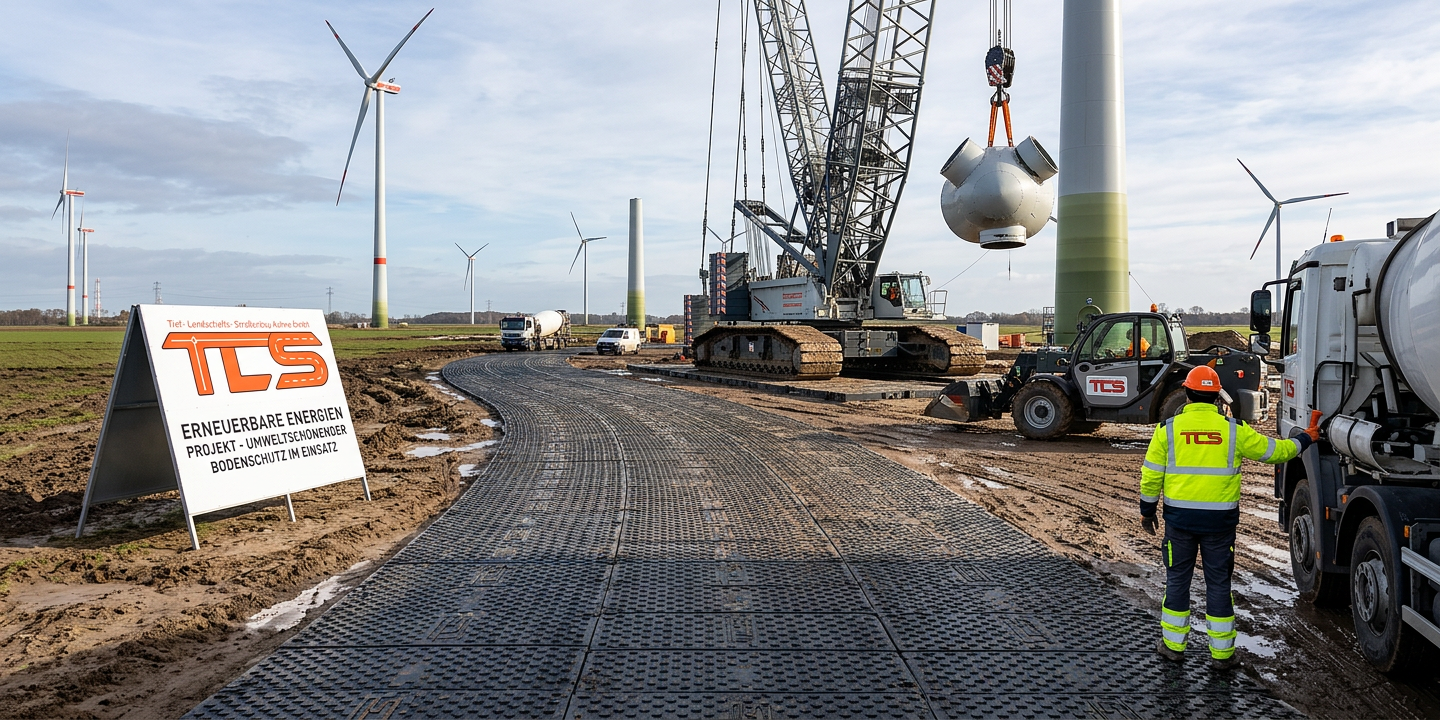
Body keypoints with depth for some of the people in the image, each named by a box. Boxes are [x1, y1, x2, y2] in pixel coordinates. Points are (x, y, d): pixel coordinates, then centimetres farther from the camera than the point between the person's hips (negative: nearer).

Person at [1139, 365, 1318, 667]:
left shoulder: (1168, 428, -4)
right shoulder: (1234, 429, -3)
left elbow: (1151, 475, -2)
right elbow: (1274, 450, 8)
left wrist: (1147, 510, 10)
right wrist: (1305, 439, 27)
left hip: (1179, 517, 0)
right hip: (1220, 518, 0)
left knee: (1177, 579, 11)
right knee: (1219, 583, 10)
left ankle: (1173, 644, 18)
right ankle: (1222, 652, 18)